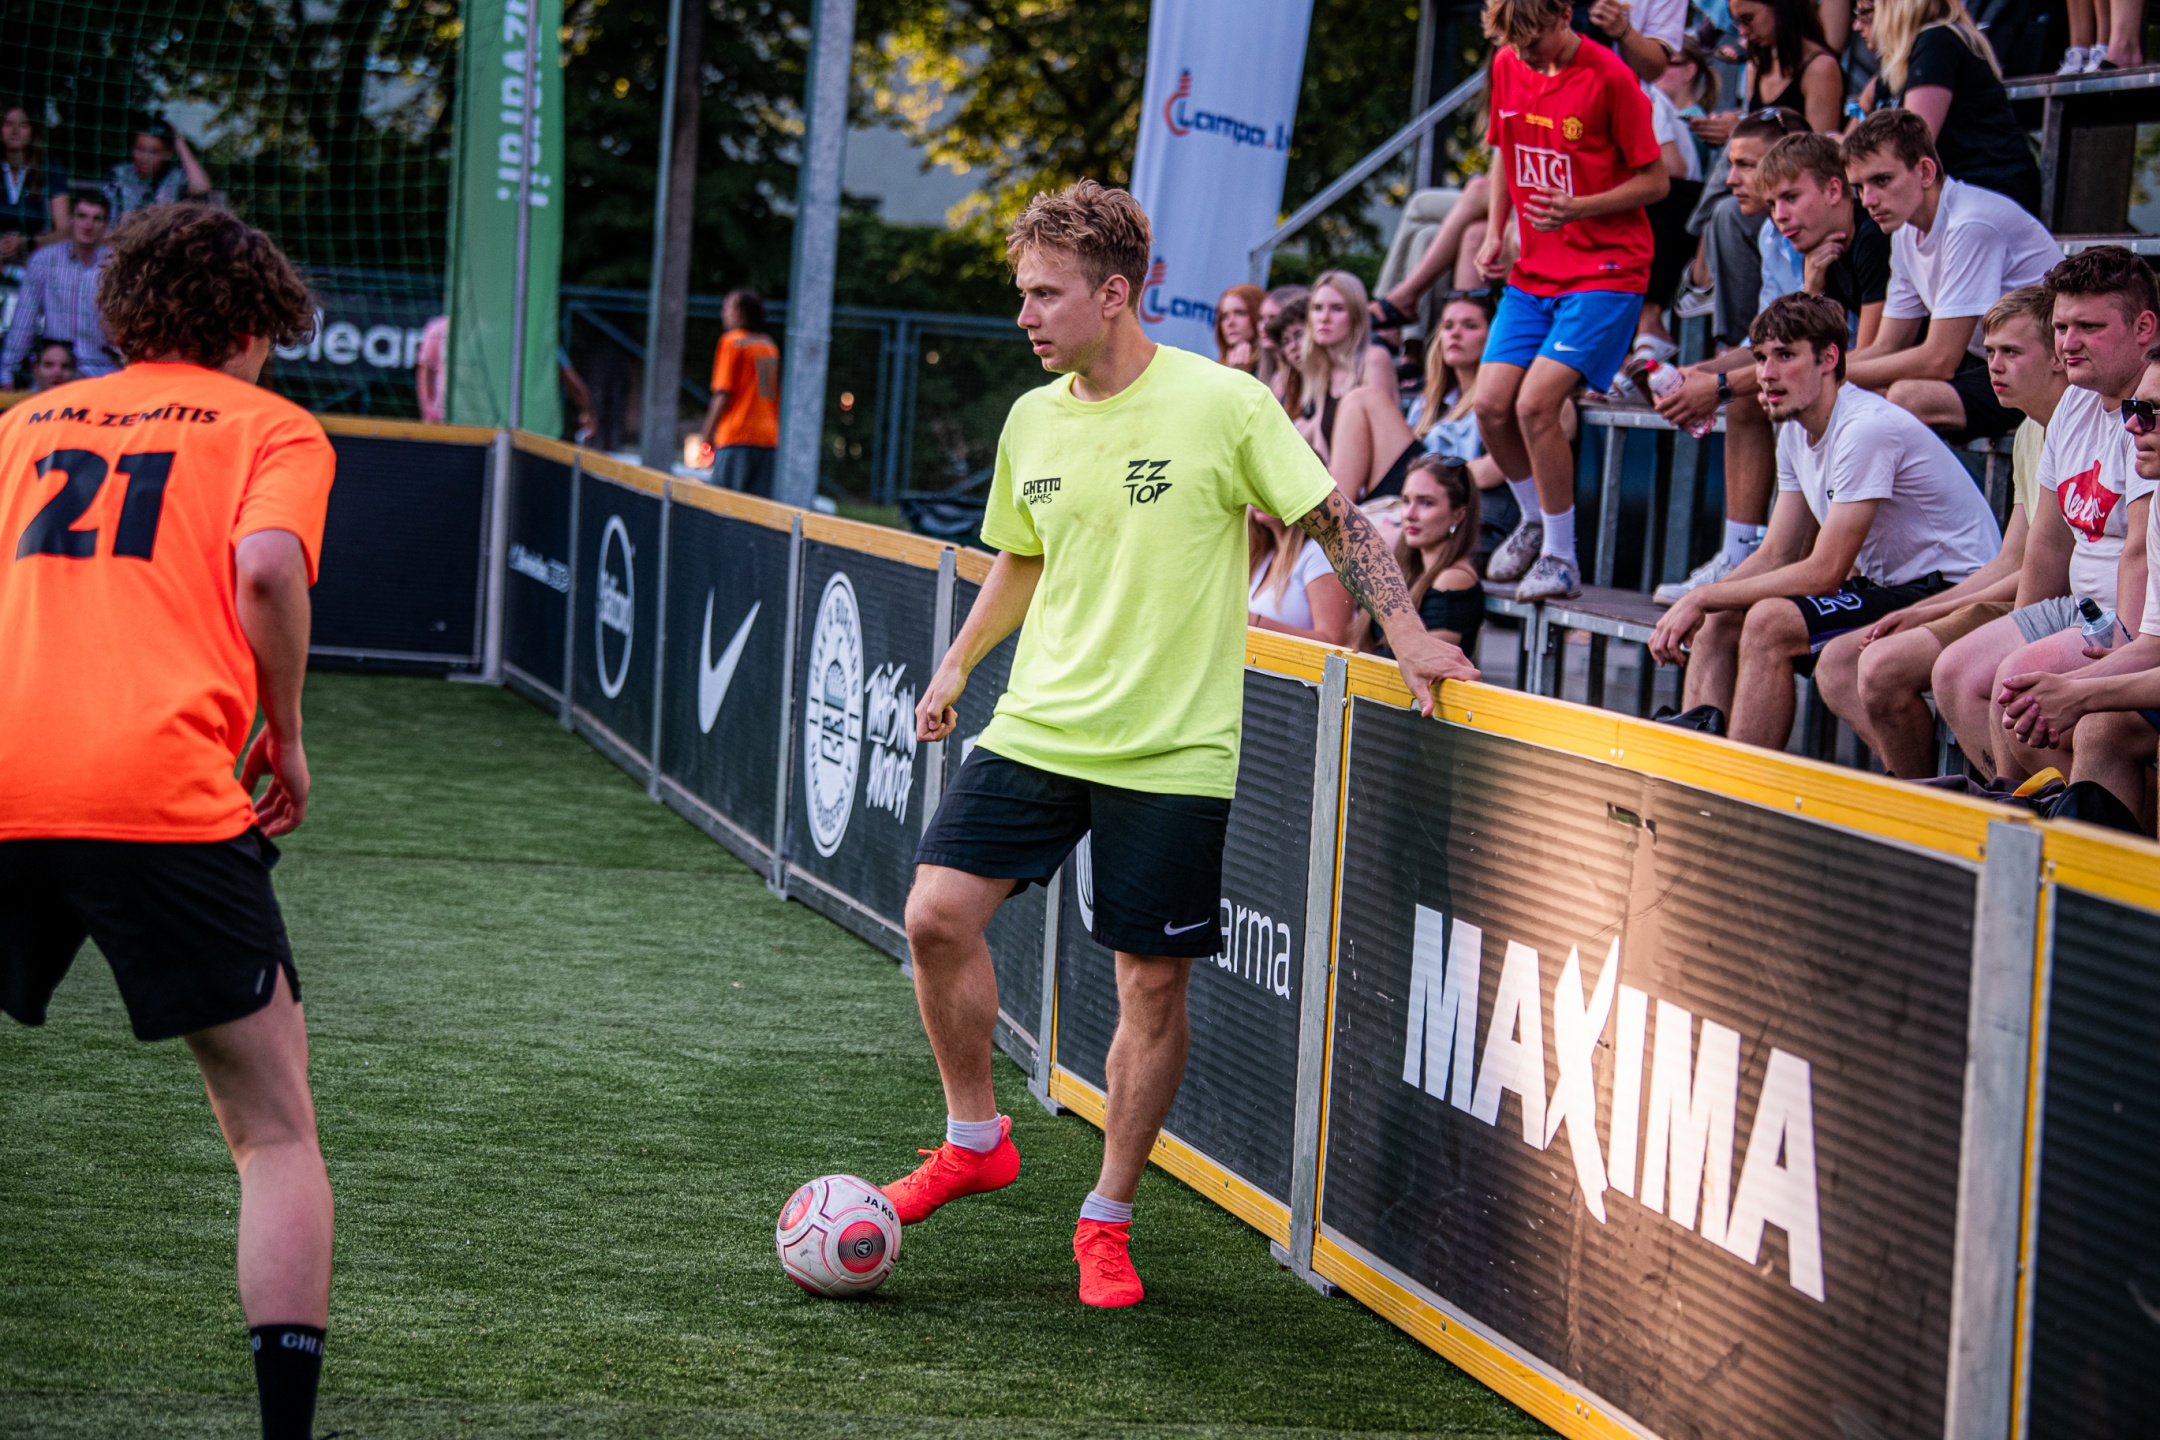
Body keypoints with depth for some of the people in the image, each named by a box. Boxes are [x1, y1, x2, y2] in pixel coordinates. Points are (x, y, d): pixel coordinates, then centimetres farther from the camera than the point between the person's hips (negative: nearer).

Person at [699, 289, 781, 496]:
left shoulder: (731, 342, -4)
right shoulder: (770, 346, 15)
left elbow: (724, 394, -9)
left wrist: (707, 432, -4)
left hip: (736, 436, -6)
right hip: (768, 439, 6)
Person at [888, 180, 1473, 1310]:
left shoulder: (1224, 403, -9)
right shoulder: (1032, 422, 6)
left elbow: (1335, 522, -1)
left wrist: (1405, 635, -8)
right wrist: (958, 664, 24)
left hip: (1173, 751, -4)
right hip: (1038, 729, 4)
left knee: (1153, 983, 1)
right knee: (936, 916, -10)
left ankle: (1108, 1219, 16)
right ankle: (975, 1137, 13)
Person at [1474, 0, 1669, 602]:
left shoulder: (1609, 78, -14)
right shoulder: (1506, 66, 4)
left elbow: (1655, 181, -10)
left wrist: (1577, 208, -23)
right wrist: (1495, 231, 6)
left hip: (1607, 270, -6)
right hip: (1534, 270, 6)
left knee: (1535, 403, -19)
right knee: (1492, 404, -5)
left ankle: (1560, 559, -3)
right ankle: (1535, 521, 23)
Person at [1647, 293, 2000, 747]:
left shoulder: (1867, 429, -22)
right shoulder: (1796, 432, 7)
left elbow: (1824, 572, -22)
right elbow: (1775, 556, 12)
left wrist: (1703, 598, -17)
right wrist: (1694, 604, -6)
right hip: (1883, 586, 10)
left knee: (1769, 622, -26)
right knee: (1718, 620, 1)